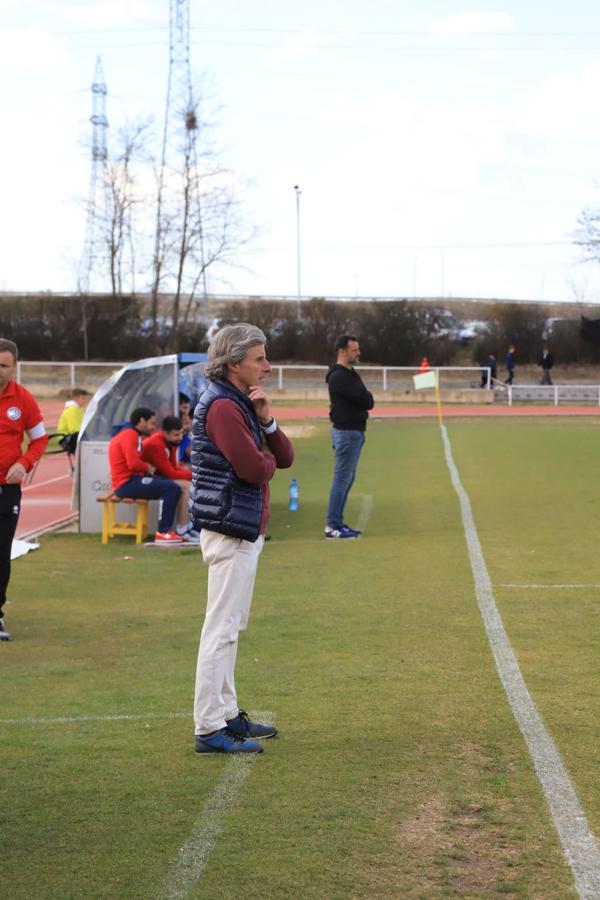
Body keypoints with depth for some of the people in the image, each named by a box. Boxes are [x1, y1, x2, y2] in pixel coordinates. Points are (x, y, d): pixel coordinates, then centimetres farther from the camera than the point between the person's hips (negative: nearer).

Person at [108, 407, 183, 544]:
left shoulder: (133, 435, 21)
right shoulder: (129, 435, -13)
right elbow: (133, 464, -23)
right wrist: (148, 468, -6)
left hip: (132, 480, 11)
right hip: (127, 483, -11)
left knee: (171, 486, 12)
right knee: (171, 488, -19)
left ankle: (167, 528, 7)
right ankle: (163, 532, -18)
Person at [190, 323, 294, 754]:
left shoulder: (243, 403, 16)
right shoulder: (222, 406, -16)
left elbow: (284, 458, 11)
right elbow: (255, 469, -23)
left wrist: (268, 420, -6)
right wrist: (268, 460, -1)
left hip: (246, 528, 11)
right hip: (231, 529, -11)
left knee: (229, 627, 16)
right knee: (222, 627, -8)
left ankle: (227, 714, 26)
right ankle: (210, 729, -4)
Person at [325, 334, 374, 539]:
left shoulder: (351, 374, 17)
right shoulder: (338, 377, -16)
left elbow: (366, 400, 16)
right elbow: (365, 399, -20)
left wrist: (365, 400, -3)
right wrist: (366, 399, -1)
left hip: (355, 432, 10)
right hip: (346, 432, -10)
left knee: (347, 479, 13)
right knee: (342, 479, -9)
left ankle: (337, 524, 18)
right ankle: (332, 527, -7)